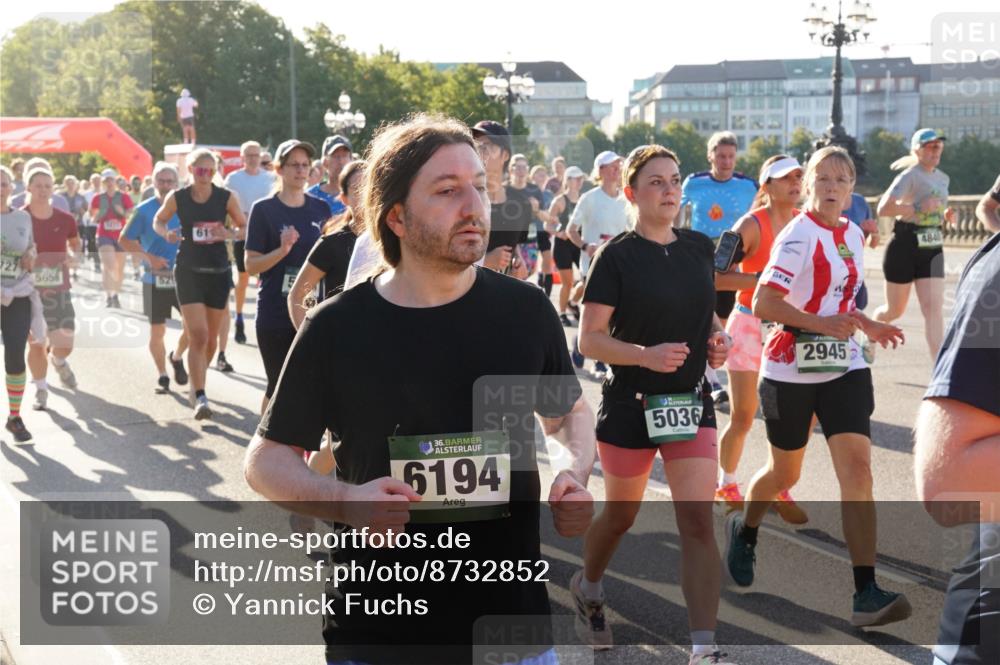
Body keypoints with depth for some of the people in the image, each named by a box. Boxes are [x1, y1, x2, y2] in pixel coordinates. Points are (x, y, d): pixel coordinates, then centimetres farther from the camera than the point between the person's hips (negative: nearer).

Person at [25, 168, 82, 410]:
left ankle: (59, 362, 35)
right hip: (29, 290, -1)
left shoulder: (65, 220, 0)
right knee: (36, 343, 1)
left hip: (59, 290, 1)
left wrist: (75, 256, -4)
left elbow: (76, 244, 17)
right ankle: (40, 390, 20)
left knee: (64, 345, -3)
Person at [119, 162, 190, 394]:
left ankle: (177, 357, 21)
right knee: (157, 331, 5)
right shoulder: (144, 210, -3)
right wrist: (148, 257, -11)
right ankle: (162, 376, 21)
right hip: (155, 279, -1)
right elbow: (125, 239, 1)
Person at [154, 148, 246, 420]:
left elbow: (244, 227, 4)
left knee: (211, 337, 12)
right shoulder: (177, 198, -3)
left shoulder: (226, 197, -4)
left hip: (219, 271, 2)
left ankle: (196, 384, 36)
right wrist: (166, 234, -10)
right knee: (198, 335, -14)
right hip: (189, 271, -2)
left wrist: (229, 234, -17)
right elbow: (158, 220, 13)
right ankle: (200, 397, -14)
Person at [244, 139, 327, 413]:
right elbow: (251, 265, -6)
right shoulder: (264, 210, -4)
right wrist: (282, 250, -22)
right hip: (275, 315, -3)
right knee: (279, 387, 2)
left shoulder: (321, 209, 8)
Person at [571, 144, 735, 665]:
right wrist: (647, 354, -27)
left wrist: (717, 340, -1)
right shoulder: (617, 256, -10)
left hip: (690, 402, 3)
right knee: (621, 515, 15)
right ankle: (587, 588, 46)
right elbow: (590, 339, -13)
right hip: (630, 406, -3)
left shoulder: (699, 247, 4)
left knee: (698, 522, -8)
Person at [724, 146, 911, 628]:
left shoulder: (852, 236, 9)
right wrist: (821, 323, -30)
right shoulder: (799, 235, -12)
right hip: (791, 368, -4)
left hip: (843, 367, 5)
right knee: (785, 473, 11)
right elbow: (764, 303, -21)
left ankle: (866, 593, -13)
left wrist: (869, 327, 9)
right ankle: (744, 528, 45)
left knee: (857, 469, -11)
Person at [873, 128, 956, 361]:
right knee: (895, 310, 8)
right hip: (905, 246, -5)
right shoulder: (910, 176, -11)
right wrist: (918, 208, -31)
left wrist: (946, 216, 6)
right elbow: (883, 208, -25)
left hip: (932, 249, 5)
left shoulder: (943, 178, 13)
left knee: (934, 308, -9)